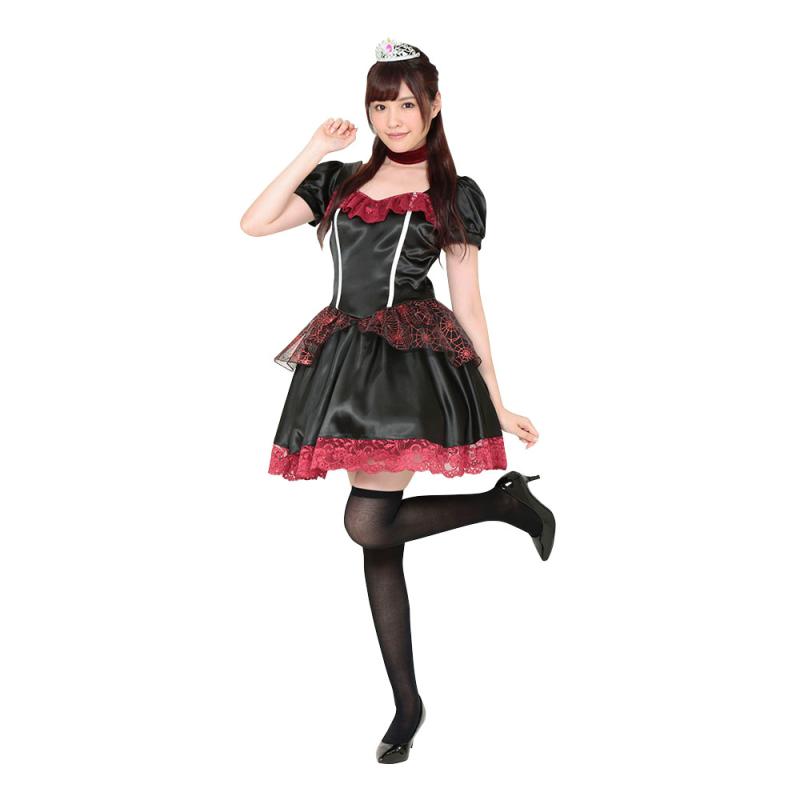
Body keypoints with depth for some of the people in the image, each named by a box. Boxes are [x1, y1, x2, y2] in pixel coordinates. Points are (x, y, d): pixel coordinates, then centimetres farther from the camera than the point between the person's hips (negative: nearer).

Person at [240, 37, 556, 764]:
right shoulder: (339, 181, 15)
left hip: (415, 359, -4)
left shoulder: (455, 196, 7)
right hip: (345, 361, 4)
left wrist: (498, 405, 4)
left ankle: (509, 499, 4)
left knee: (368, 521, -19)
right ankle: (408, 703, 17)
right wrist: (315, 152, 3)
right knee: (379, 538, 6)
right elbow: (255, 223, 4)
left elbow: (468, 305, 7)